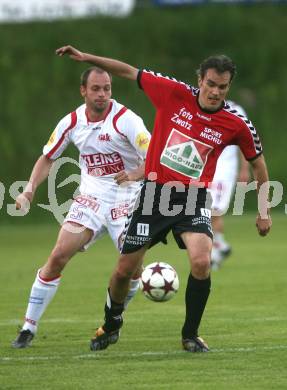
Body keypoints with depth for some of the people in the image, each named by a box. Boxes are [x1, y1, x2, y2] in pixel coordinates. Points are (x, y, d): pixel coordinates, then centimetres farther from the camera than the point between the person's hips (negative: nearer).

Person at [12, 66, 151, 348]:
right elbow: (48, 158, 14)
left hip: (125, 199, -2)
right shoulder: (72, 122, 0)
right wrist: (30, 190, 0)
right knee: (58, 256, -12)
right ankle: (29, 327, -3)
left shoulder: (125, 119, -14)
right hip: (90, 198, 2)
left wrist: (135, 174, -37)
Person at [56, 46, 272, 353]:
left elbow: (257, 162, 8)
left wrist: (263, 211, 8)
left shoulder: (236, 124, -8)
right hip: (154, 192, 1)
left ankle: (190, 335, -3)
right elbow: (130, 72, 1)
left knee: (201, 262, -25)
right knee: (124, 269, 6)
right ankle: (111, 325, 36)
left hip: (194, 199, -1)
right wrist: (85, 57, -4)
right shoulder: (175, 94, -9)